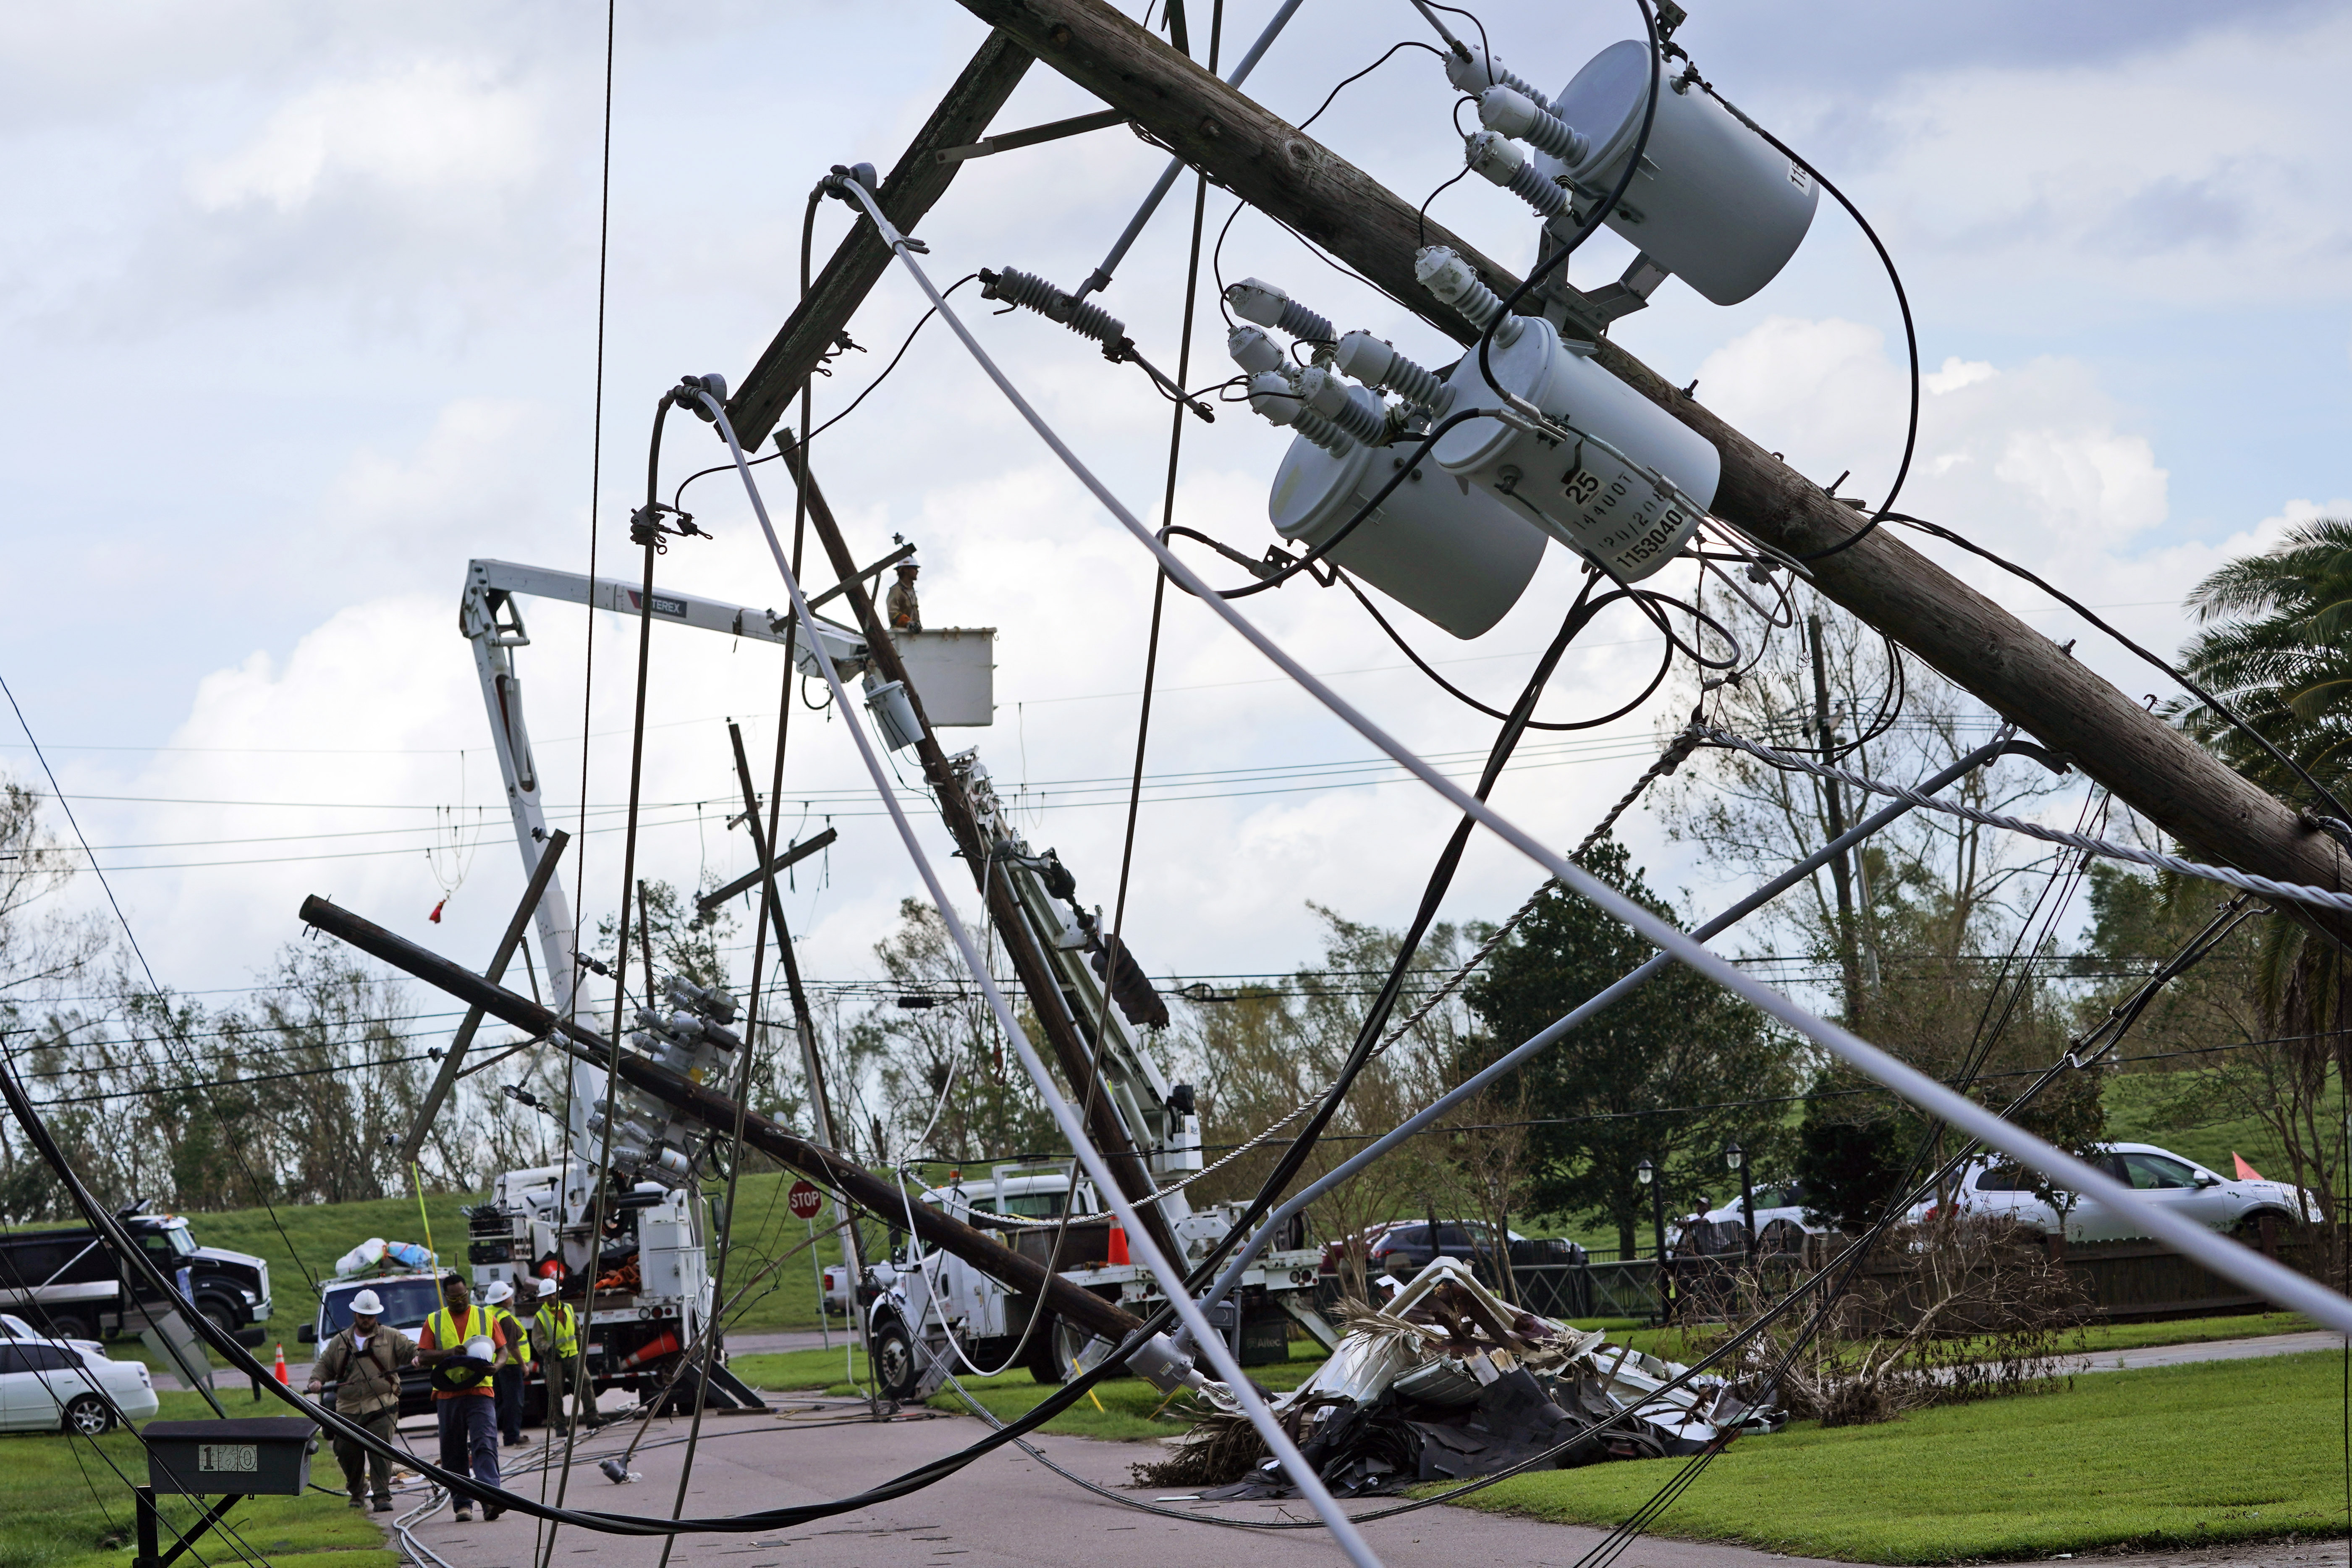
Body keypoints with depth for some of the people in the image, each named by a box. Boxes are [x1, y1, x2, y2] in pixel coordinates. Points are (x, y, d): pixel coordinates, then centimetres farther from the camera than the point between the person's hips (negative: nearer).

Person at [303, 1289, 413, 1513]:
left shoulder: (390, 1337, 11)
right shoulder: (340, 1342, 18)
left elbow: (412, 1349, 4)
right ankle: (356, 1494, 24)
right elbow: (324, 1364, 20)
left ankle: (382, 1495, -12)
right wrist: (317, 1380, 0)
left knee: (380, 1451, -14)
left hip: (382, 1408, -3)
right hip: (348, 1409, 3)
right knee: (347, 1453, 4)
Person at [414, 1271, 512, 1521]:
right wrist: (450, 1353, -13)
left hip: (480, 1391, -2)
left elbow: (503, 1350, 11)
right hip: (448, 1395, 2)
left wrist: (496, 1366, -12)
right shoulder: (434, 1322, 12)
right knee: (454, 1453, 3)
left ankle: (490, 1499, -26)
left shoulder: (486, 1317, 12)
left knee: (485, 1446, -15)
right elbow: (423, 1357, 4)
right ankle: (463, 1504, 10)